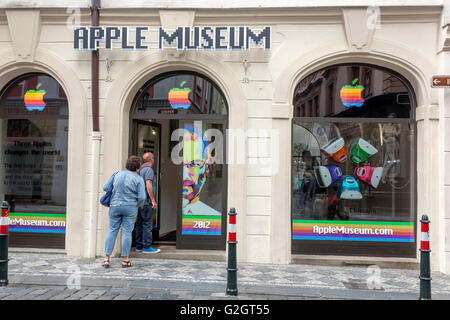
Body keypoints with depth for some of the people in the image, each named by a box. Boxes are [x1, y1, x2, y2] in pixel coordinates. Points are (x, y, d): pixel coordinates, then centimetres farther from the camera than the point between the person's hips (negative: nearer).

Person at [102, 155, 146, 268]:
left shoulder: (117, 174, 4)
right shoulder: (138, 179, -7)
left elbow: (105, 188, 5)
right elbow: (142, 197, -13)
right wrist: (138, 206, 7)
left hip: (115, 206, 3)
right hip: (130, 207, -3)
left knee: (112, 231, 8)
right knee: (127, 232, 3)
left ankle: (106, 259, 6)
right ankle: (125, 260, 9)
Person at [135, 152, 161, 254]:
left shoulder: (140, 169, 16)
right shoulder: (149, 169, -11)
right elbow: (149, 186, -19)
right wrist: (153, 200, -16)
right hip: (146, 201, -9)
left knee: (140, 224, 11)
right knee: (147, 224, -6)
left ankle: (139, 246, 15)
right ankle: (147, 247, -4)